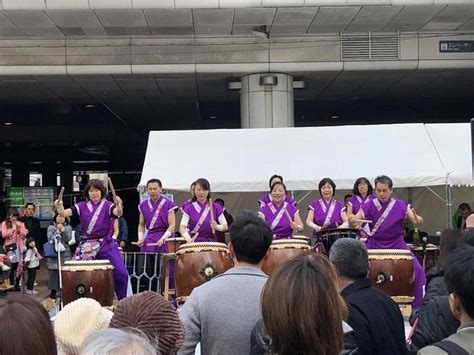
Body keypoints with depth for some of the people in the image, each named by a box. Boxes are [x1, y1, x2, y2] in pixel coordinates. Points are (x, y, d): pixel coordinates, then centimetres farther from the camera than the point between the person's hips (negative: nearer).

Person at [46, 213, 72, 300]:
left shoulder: (68, 227, 8)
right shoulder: (51, 228, 6)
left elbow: (68, 239, -5)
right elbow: (50, 239, -5)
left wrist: (63, 230, -14)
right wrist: (57, 231, -13)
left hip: (65, 254, 1)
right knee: (54, 272, -4)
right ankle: (53, 290, 5)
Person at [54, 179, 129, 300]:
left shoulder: (107, 205, -4)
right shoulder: (82, 206, 3)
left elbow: (118, 213, -25)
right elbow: (64, 213, -10)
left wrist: (119, 206, -48)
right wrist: (59, 208, -32)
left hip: (106, 245, -2)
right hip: (87, 246, 2)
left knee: (121, 273, -11)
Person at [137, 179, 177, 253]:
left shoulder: (168, 204, -2)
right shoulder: (143, 206, 11)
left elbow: (172, 225, -6)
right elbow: (141, 225, 19)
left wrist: (163, 238, -20)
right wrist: (140, 239, 3)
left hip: (165, 241, -3)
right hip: (149, 243, 4)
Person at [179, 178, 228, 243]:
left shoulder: (215, 207, 2)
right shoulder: (189, 208, 0)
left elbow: (225, 226, 3)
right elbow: (182, 227, -12)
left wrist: (216, 226, -18)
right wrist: (188, 239, -31)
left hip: (211, 242, 1)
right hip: (194, 242, -1)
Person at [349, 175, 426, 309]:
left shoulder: (400, 205, -2)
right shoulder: (369, 206, -3)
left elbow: (414, 220, -8)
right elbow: (355, 220, -10)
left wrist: (418, 220, -32)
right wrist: (352, 220, -34)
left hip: (397, 245, 0)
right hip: (375, 246, 0)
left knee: (416, 270, -14)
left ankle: (416, 305, 2)